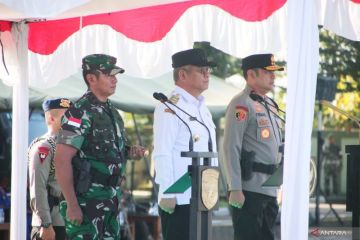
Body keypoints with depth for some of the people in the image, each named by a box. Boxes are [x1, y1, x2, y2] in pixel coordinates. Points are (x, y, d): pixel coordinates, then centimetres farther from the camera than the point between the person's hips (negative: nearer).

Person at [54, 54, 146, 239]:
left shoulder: (111, 112, 14)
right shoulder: (80, 112, -12)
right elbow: (62, 161, -18)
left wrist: (130, 152, 4)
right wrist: (72, 205, -21)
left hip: (111, 201, 9)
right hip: (86, 201, -9)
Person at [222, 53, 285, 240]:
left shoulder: (270, 105, 19)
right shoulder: (242, 104, -9)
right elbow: (231, 148, -15)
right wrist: (235, 189, -20)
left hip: (270, 190, 9)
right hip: (249, 189, -9)